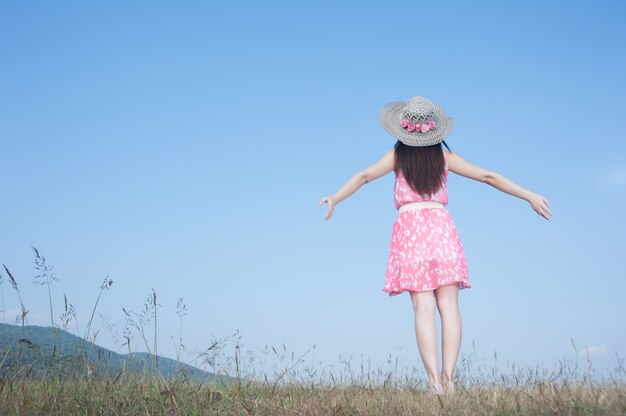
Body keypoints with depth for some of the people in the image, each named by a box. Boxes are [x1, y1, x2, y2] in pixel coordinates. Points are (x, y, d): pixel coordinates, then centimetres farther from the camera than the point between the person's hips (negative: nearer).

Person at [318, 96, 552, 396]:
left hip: (410, 228, -1)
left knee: (423, 307, -7)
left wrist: (336, 198, -5)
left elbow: (365, 175, -4)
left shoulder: (398, 156, 7)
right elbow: (488, 176, 11)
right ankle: (448, 377, -10)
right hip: (441, 227, 1)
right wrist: (530, 196, 15)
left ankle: (434, 380, -16)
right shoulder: (444, 156, 11)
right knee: (448, 306, -2)